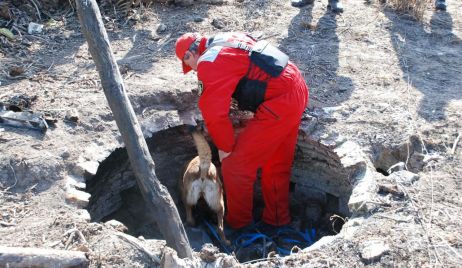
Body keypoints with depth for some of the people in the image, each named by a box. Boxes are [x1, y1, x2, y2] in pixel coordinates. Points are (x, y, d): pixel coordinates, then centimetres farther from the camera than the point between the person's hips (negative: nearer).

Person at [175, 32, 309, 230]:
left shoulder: (209, 62, -10)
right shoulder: (228, 39, 18)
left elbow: (214, 113, -16)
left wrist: (225, 147, -1)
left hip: (278, 104, -10)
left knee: (235, 165, 1)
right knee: (277, 164, 22)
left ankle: (238, 224, 20)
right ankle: (277, 219, 38)